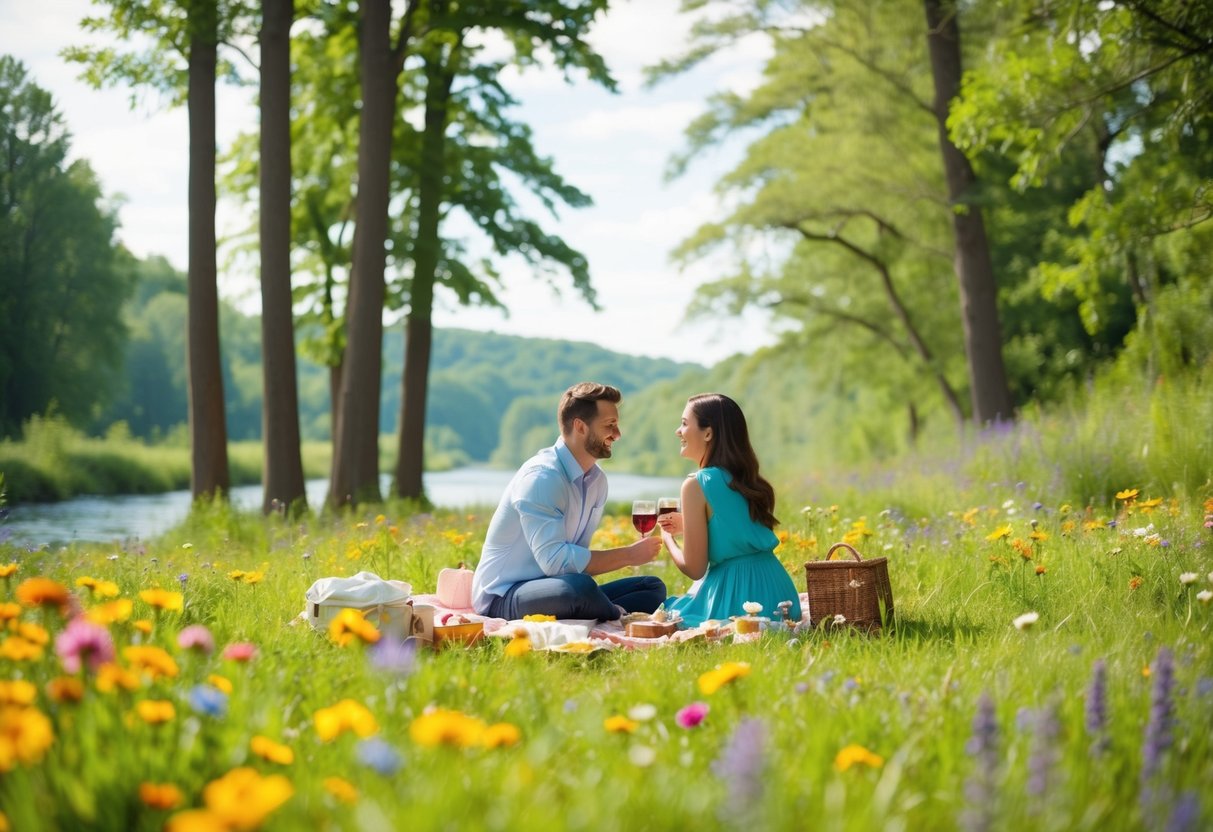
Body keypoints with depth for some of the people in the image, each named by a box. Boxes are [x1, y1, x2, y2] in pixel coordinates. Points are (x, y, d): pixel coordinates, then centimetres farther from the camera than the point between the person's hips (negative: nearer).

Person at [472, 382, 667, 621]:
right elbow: (554, 560, -28)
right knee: (579, 588, -37)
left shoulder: (597, 480, 8)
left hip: (553, 589, 9)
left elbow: (577, 552, 10)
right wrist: (629, 555, -20)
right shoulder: (541, 477, -19)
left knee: (653, 587, 2)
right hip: (503, 598, -9)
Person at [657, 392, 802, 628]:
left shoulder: (696, 485, -12)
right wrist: (687, 526, 20)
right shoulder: (748, 479, 11)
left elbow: (694, 569, -11)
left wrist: (667, 538, 8)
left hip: (737, 600, -8)